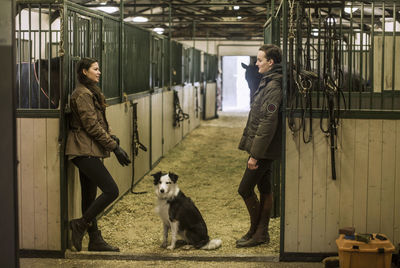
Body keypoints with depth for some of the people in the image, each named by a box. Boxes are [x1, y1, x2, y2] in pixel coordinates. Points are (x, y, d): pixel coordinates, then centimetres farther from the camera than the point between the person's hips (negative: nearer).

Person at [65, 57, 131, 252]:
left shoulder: (90, 92, 19)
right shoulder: (82, 94, -13)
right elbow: (92, 126, -17)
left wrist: (112, 139, 8)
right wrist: (115, 147, -16)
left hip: (88, 151, 11)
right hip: (85, 150, -11)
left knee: (90, 196, 12)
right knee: (111, 191, -12)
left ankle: (95, 241, 17)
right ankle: (80, 225, -2)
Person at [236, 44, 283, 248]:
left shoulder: (273, 87, -20)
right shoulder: (268, 83, 12)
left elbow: (268, 124, -24)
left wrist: (255, 154, -23)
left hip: (264, 149, -10)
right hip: (265, 149, 10)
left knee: (245, 190, -2)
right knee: (265, 190, 14)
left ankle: (256, 232, 11)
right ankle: (261, 233, 22)